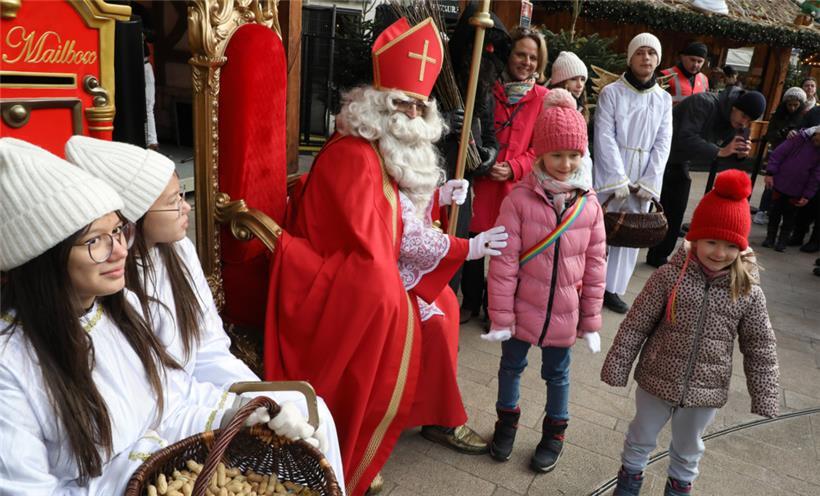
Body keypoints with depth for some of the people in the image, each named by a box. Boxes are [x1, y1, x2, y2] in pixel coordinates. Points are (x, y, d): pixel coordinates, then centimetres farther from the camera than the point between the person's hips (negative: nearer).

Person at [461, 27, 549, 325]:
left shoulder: (543, 99, 1)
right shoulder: (488, 90, 1)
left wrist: (513, 168, -14)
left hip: (516, 186, 0)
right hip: (481, 182, 1)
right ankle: (470, 303, 30)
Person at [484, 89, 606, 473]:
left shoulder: (589, 204, -6)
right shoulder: (520, 198, -15)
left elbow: (595, 265, 0)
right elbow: (503, 262, -13)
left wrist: (591, 320, 2)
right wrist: (500, 316, -11)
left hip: (565, 312, 2)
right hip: (522, 308, -1)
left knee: (557, 374, 19)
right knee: (512, 365, 18)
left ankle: (555, 432, 41)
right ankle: (507, 420, 43)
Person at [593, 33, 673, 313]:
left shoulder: (664, 99, 8)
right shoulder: (611, 93, -4)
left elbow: (663, 144, 4)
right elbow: (605, 138, -10)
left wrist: (648, 182, -7)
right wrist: (620, 180, -15)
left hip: (643, 178, 4)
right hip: (610, 174, -4)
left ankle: (612, 289, 18)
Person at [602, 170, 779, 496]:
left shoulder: (749, 293, -11)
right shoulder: (669, 276, -18)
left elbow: (760, 349, -1)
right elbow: (635, 325, -12)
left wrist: (765, 397, -1)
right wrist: (617, 367, -10)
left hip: (705, 391, 2)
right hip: (657, 381, -1)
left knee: (688, 448, 26)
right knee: (642, 437, 22)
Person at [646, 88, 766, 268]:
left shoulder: (734, 122, -1)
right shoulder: (704, 103, -25)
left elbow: (725, 158, 2)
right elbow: (686, 139, -34)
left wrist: (739, 154, -20)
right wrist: (720, 151, -33)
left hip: (679, 164, 8)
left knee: (675, 213, 9)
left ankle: (658, 256, 21)